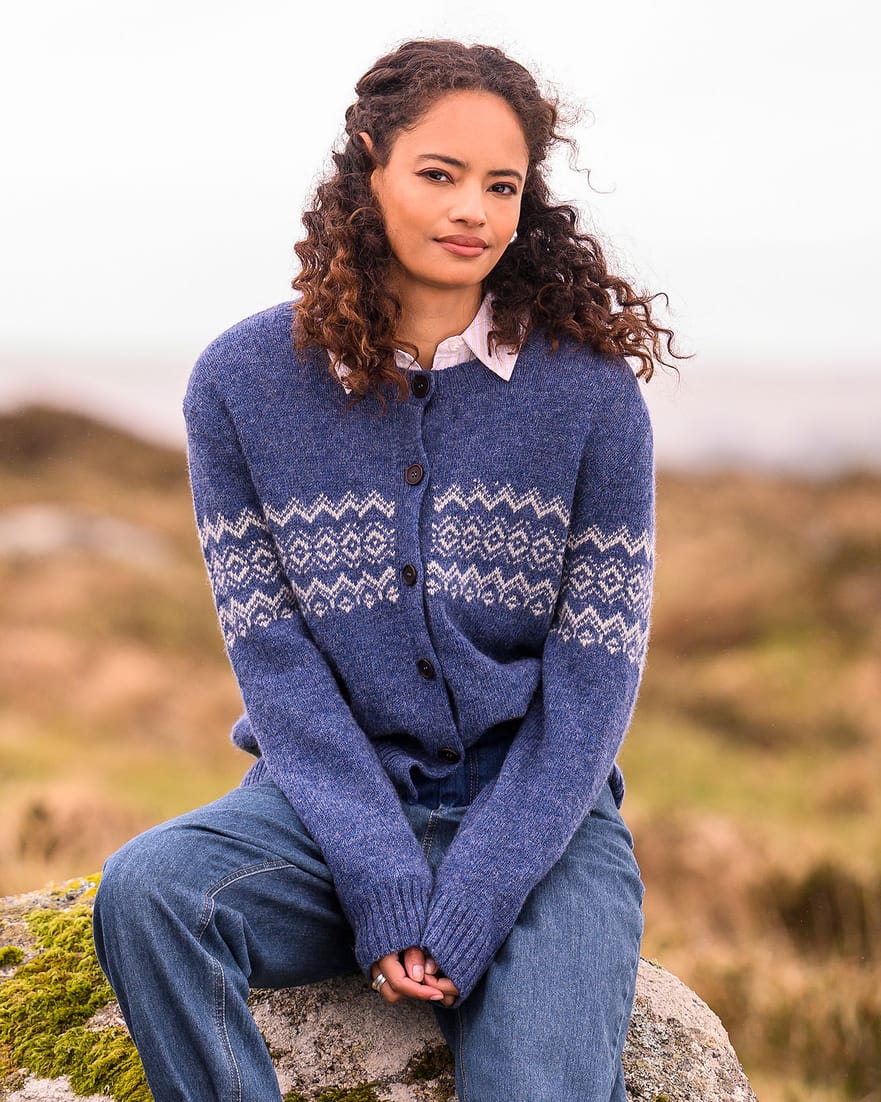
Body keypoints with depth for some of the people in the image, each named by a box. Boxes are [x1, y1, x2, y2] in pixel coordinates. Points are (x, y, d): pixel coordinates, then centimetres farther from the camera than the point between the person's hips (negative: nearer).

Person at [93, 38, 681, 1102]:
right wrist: (386, 886, -16)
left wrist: (470, 905, -15)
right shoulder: (242, 381, -2)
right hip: (331, 795, 2)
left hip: (537, 813, -1)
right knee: (147, 891, -27)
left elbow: (593, 680, -6)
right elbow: (273, 658, -5)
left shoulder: (590, 392, -5)